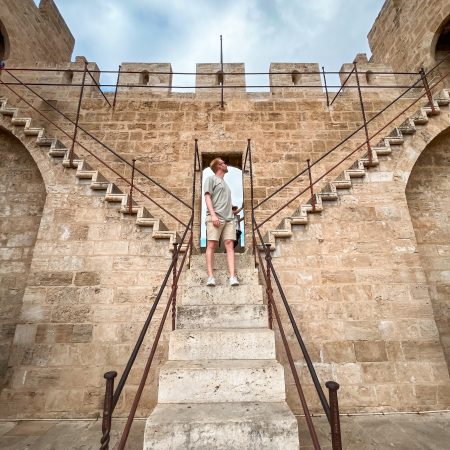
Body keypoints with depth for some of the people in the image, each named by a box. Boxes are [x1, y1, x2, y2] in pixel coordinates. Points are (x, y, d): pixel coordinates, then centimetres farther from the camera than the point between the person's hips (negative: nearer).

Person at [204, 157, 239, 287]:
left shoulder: (225, 183, 32)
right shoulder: (211, 179, 12)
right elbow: (207, 197, -1)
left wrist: (231, 215, 15)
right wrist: (213, 215, -14)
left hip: (229, 218, 6)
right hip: (215, 217, -6)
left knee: (229, 245, -7)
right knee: (211, 245, -10)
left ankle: (232, 276, -13)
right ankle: (210, 276, -11)